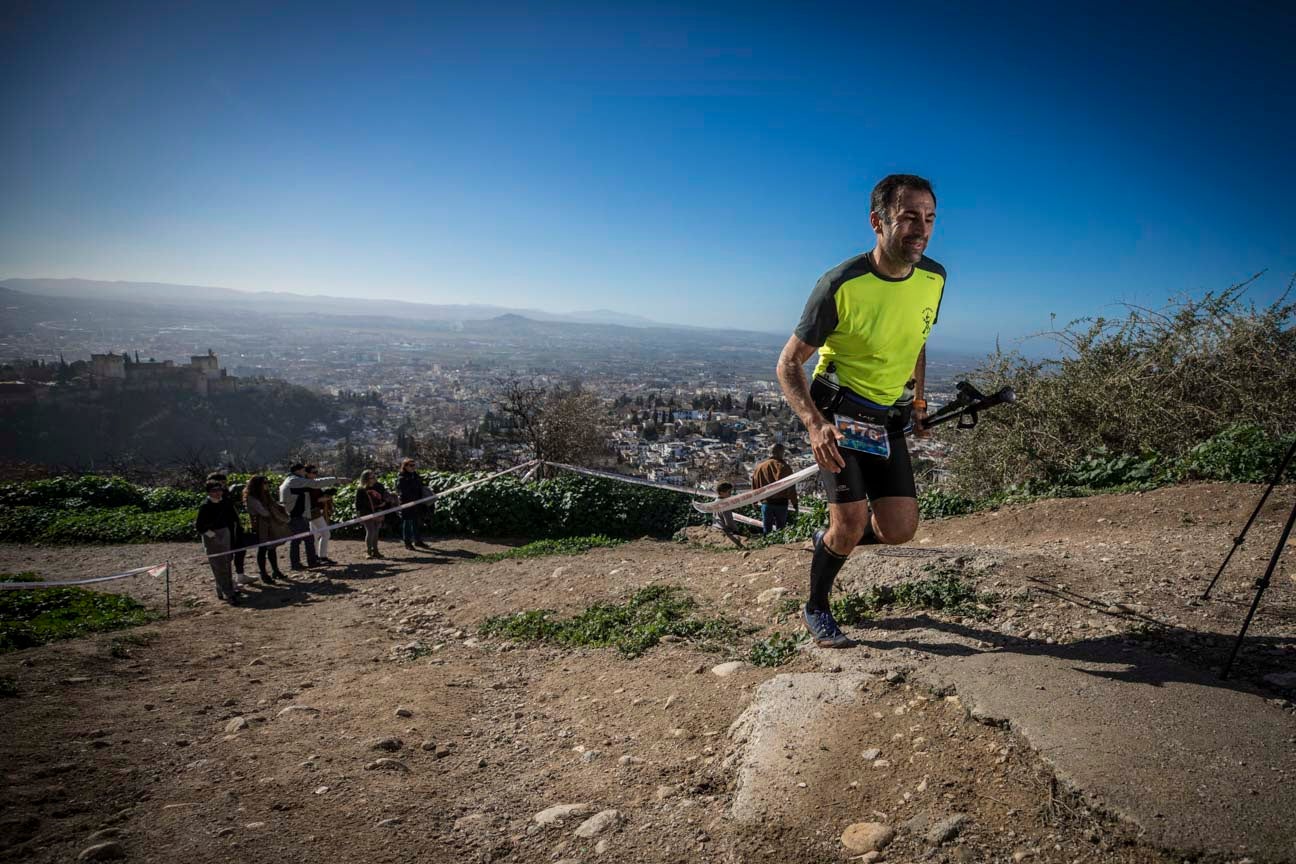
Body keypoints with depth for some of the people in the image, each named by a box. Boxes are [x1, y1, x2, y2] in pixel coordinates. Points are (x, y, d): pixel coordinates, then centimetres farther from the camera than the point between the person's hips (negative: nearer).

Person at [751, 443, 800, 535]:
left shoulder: (760, 467, -2)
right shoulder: (785, 467, -10)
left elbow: (755, 486, 6)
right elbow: (791, 488, -8)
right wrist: (795, 503, 1)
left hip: (766, 502, 2)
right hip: (781, 503, -2)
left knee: (766, 530, 10)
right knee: (780, 529, 10)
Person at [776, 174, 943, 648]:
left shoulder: (934, 278, -5)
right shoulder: (840, 284, -22)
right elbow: (789, 363, -17)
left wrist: (917, 400, 13)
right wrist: (814, 424, -31)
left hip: (889, 419, 5)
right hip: (837, 411, -5)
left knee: (899, 530, -2)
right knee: (851, 524, -14)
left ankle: (830, 540, 30)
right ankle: (816, 609, 13)